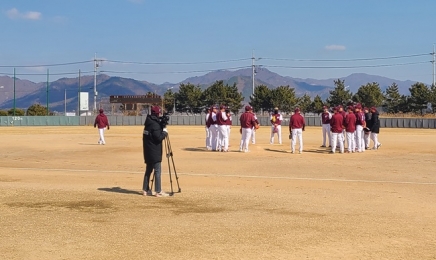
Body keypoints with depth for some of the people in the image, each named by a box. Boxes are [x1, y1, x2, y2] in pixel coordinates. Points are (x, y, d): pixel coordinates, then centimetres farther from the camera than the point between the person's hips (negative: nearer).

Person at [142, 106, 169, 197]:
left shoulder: (148, 122, 11)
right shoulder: (155, 124, -17)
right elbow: (158, 137, -21)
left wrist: (162, 128, 10)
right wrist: (165, 132, -5)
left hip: (148, 151, 9)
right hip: (154, 152, -9)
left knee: (148, 170, 14)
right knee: (157, 171, -6)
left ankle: (145, 190, 18)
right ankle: (158, 191, -6)